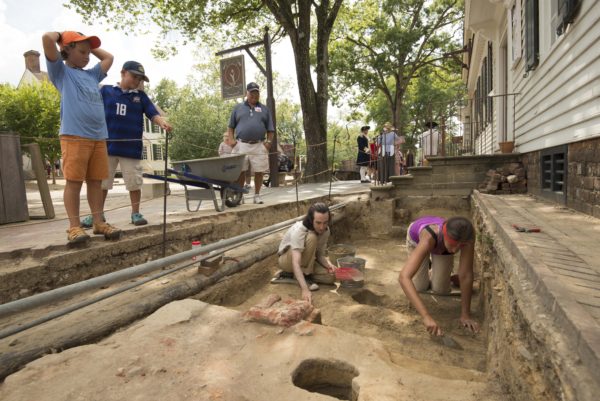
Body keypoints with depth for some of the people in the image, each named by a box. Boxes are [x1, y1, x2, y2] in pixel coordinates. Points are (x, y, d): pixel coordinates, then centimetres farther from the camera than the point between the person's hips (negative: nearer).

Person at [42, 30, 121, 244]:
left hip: (99, 137, 6)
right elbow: (47, 38, -3)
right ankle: (74, 226, -2)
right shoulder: (61, 71, 9)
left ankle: (98, 222, 10)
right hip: (74, 136, -5)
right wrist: (61, 35, 17)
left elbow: (108, 57, 37)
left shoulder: (92, 74, 25)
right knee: (74, 181, -5)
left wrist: (89, 45, 31)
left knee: (95, 181, 6)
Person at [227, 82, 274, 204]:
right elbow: (230, 127, 13)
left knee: (259, 172, 2)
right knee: (240, 172, 0)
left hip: (259, 146, 1)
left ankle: (257, 195, 15)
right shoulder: (238, 107, 13)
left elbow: (270, 129, 13)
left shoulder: (264, 109, 14)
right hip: (241, 145, 0)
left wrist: (268, 142, -1)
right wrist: (232, 141, 1)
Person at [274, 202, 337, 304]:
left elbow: (320, 254, -5)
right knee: (312, 237, -33)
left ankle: (290, 274, -1)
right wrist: (305, 289, -55)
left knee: (331, 277, -17)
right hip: (286, 260, -7)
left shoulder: (326, 230, -14)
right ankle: (305, 276, -16)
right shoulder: (298, 230, -35)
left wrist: (328, 264, -27)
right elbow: (296, 263, -44)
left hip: (305, 262, 7)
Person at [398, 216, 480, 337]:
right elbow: (403, 277, -57)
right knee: (419, 287, -2)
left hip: (443, 244, 2)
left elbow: (466, 275, -34)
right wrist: (426, 316, -63)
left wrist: (465, 314, -31)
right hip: (417, 236, -2)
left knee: (440, 290, -1)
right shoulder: (429, 238, -49)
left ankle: (435, 270, 30)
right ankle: (427, 268, 28)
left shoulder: (467, 236, -41)